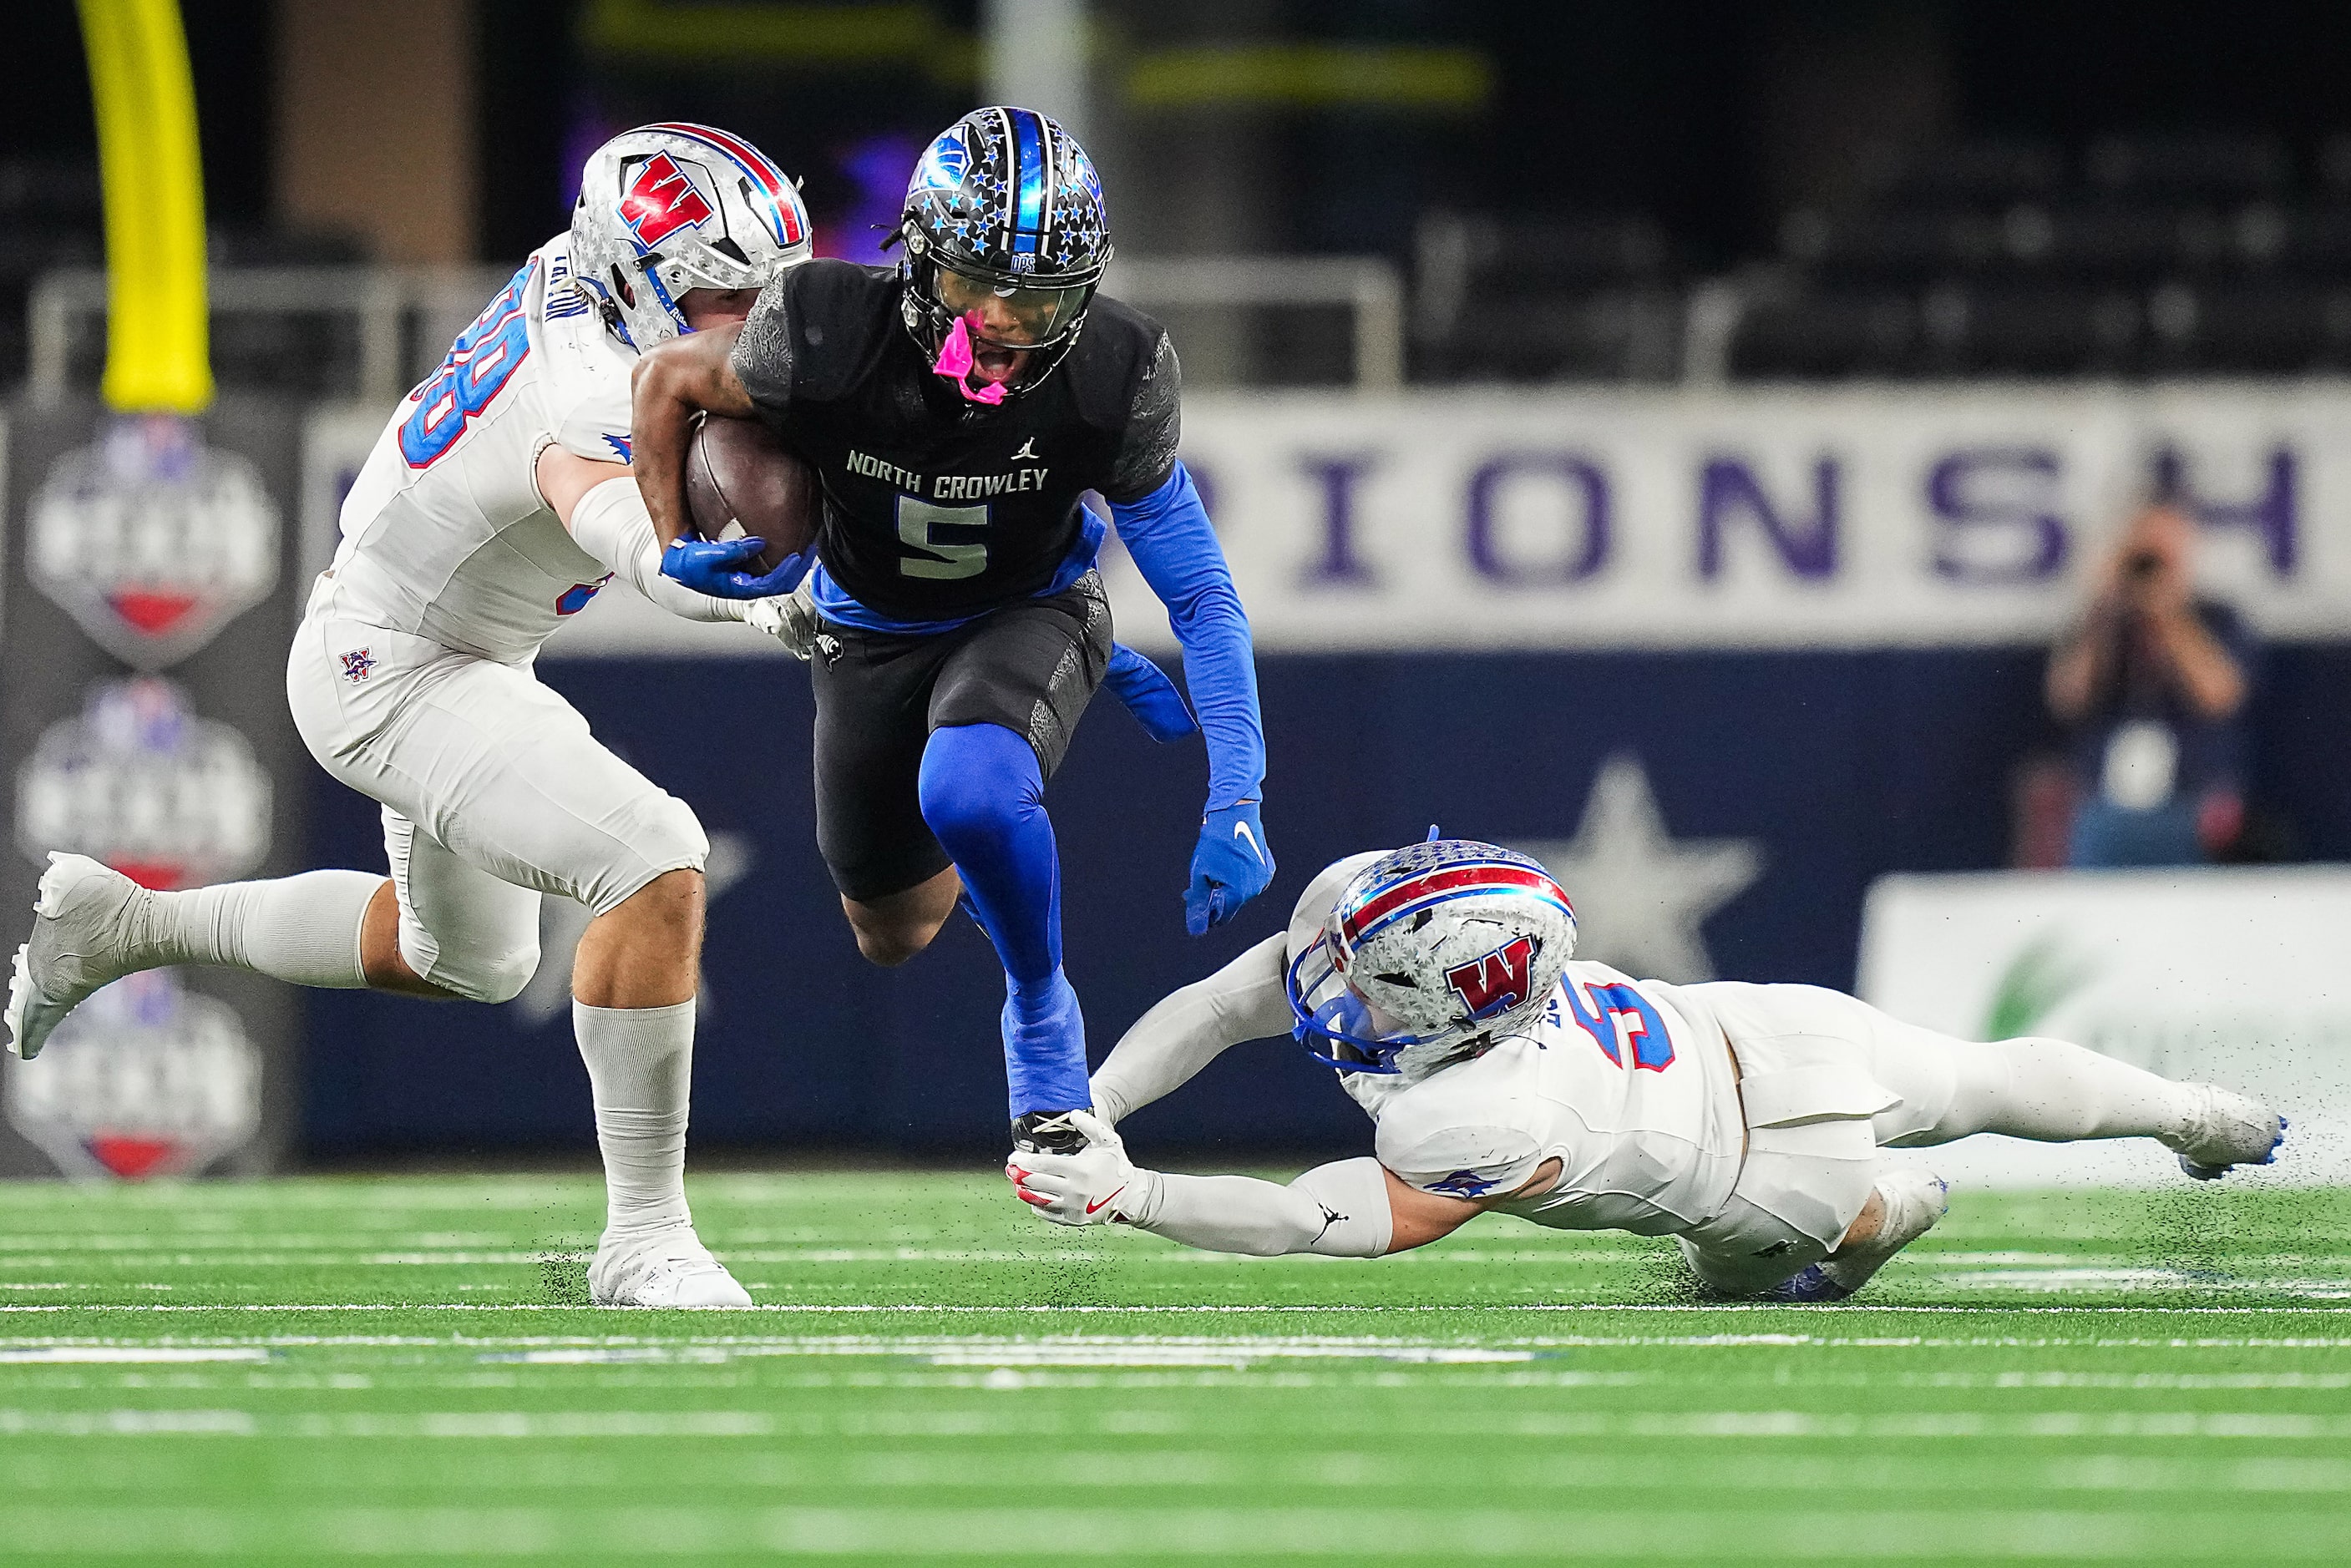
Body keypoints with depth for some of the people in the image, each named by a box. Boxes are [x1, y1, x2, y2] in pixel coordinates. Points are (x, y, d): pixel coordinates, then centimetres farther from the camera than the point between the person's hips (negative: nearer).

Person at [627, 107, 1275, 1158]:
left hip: (1027, 618, -2)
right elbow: (669, 380, -9)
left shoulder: (1112, 380, -30)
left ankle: (1040, 1014, -7)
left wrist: (1234, 804, -26)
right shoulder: (829, 336, -32)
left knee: (969, 793, -36)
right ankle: (967, 864, 53)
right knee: (894, 936, 14)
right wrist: (673, 547, -11)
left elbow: (1200, 594, -20)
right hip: (870, 631, 2)